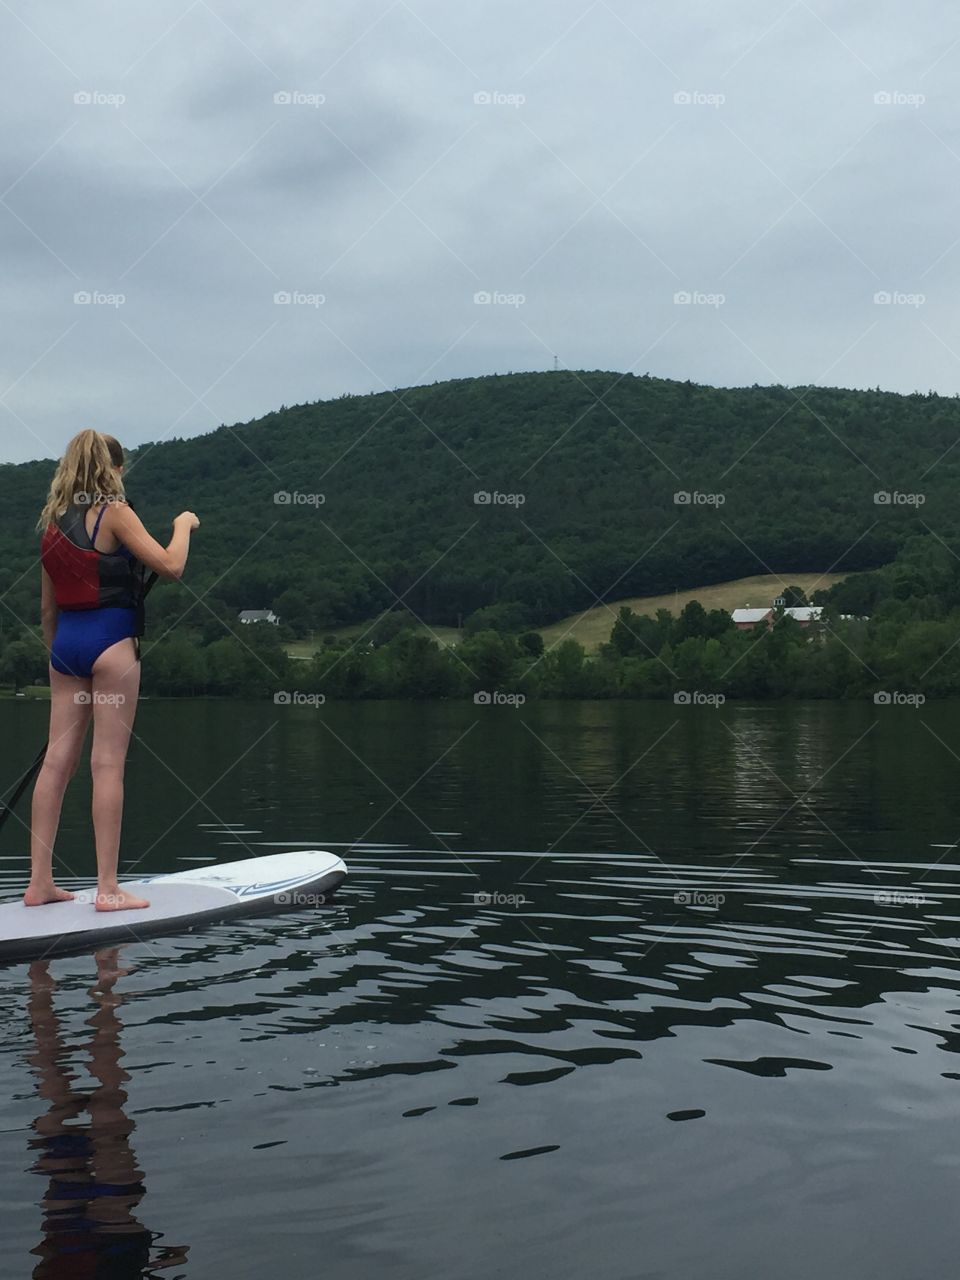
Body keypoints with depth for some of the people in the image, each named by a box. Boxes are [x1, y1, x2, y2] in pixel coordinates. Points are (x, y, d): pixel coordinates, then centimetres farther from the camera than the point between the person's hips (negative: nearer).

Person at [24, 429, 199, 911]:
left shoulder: (54, 520, 13)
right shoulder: (114, 512, -7)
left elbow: (47, 606, 16)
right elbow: (171, 565, -10)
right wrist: (183, 525, 8)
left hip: (65, 641, 7)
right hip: (110, 640, -6)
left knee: (57, 759, 7)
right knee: (108, 763, -5)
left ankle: (40, 881, 10)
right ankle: (108, 888, -3)